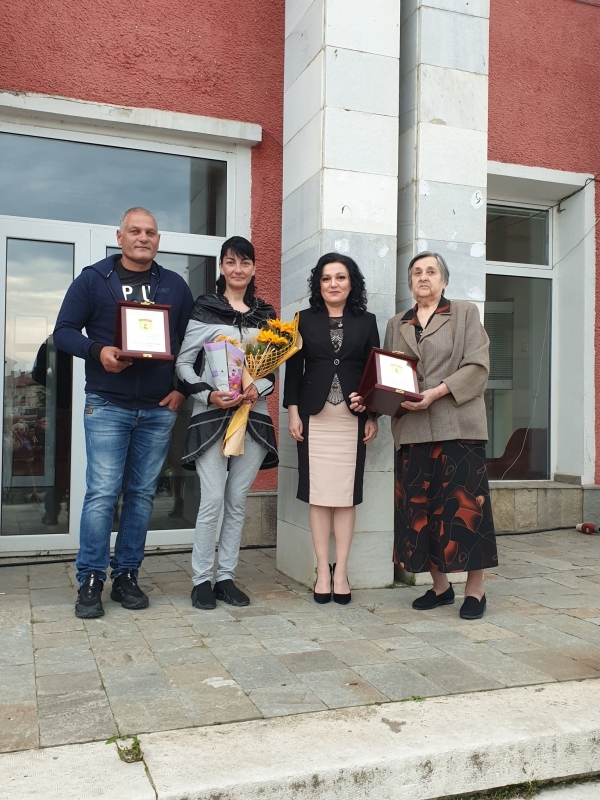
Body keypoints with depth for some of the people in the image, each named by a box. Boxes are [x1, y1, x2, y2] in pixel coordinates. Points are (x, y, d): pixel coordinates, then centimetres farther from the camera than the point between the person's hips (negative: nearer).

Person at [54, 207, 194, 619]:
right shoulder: (93, 279, 3)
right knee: (102, 493, -6)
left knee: (142, 494, 7)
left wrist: (183, 389, 3)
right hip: (107, 406, -3)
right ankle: (91, 581, 5)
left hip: (159, 409, 3)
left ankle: (126, 576, 18)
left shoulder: (175, 285, 11)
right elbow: (64, 331, 1)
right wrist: (98, 351, -18)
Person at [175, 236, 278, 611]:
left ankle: (227, 577, 18)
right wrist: (207, 394, -15)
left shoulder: (266, 314, 13)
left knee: (238, 502, 8)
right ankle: (202, 580, 8)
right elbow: (184, 362, 0)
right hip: (211, 416, -3)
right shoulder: (204, 310, 2)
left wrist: (260, 387, -7)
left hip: (254, 416, 4)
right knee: (212, 500, -6)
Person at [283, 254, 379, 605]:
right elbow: (293, 369, 5)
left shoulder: (367, 321, 10)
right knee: (319, 494, 0)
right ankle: (323, 571, 7)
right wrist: (294, 412, -3)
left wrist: (373, 415, 1)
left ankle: (341, 570, 9)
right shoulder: (305, 320, 8)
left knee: (347, 494, 2)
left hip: (353, 418, 1)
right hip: (315, 417, 0)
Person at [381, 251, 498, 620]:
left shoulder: (466, 312, 7)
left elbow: (477, 367, -4)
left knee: (463, 503, -4)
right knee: (420, 507, 4)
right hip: (412, 428, 4)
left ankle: (475, 588, 7)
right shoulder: (396, 324, 19)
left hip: (458, 424, -4)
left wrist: (437, 392, -16)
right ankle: (440, 584, 17)